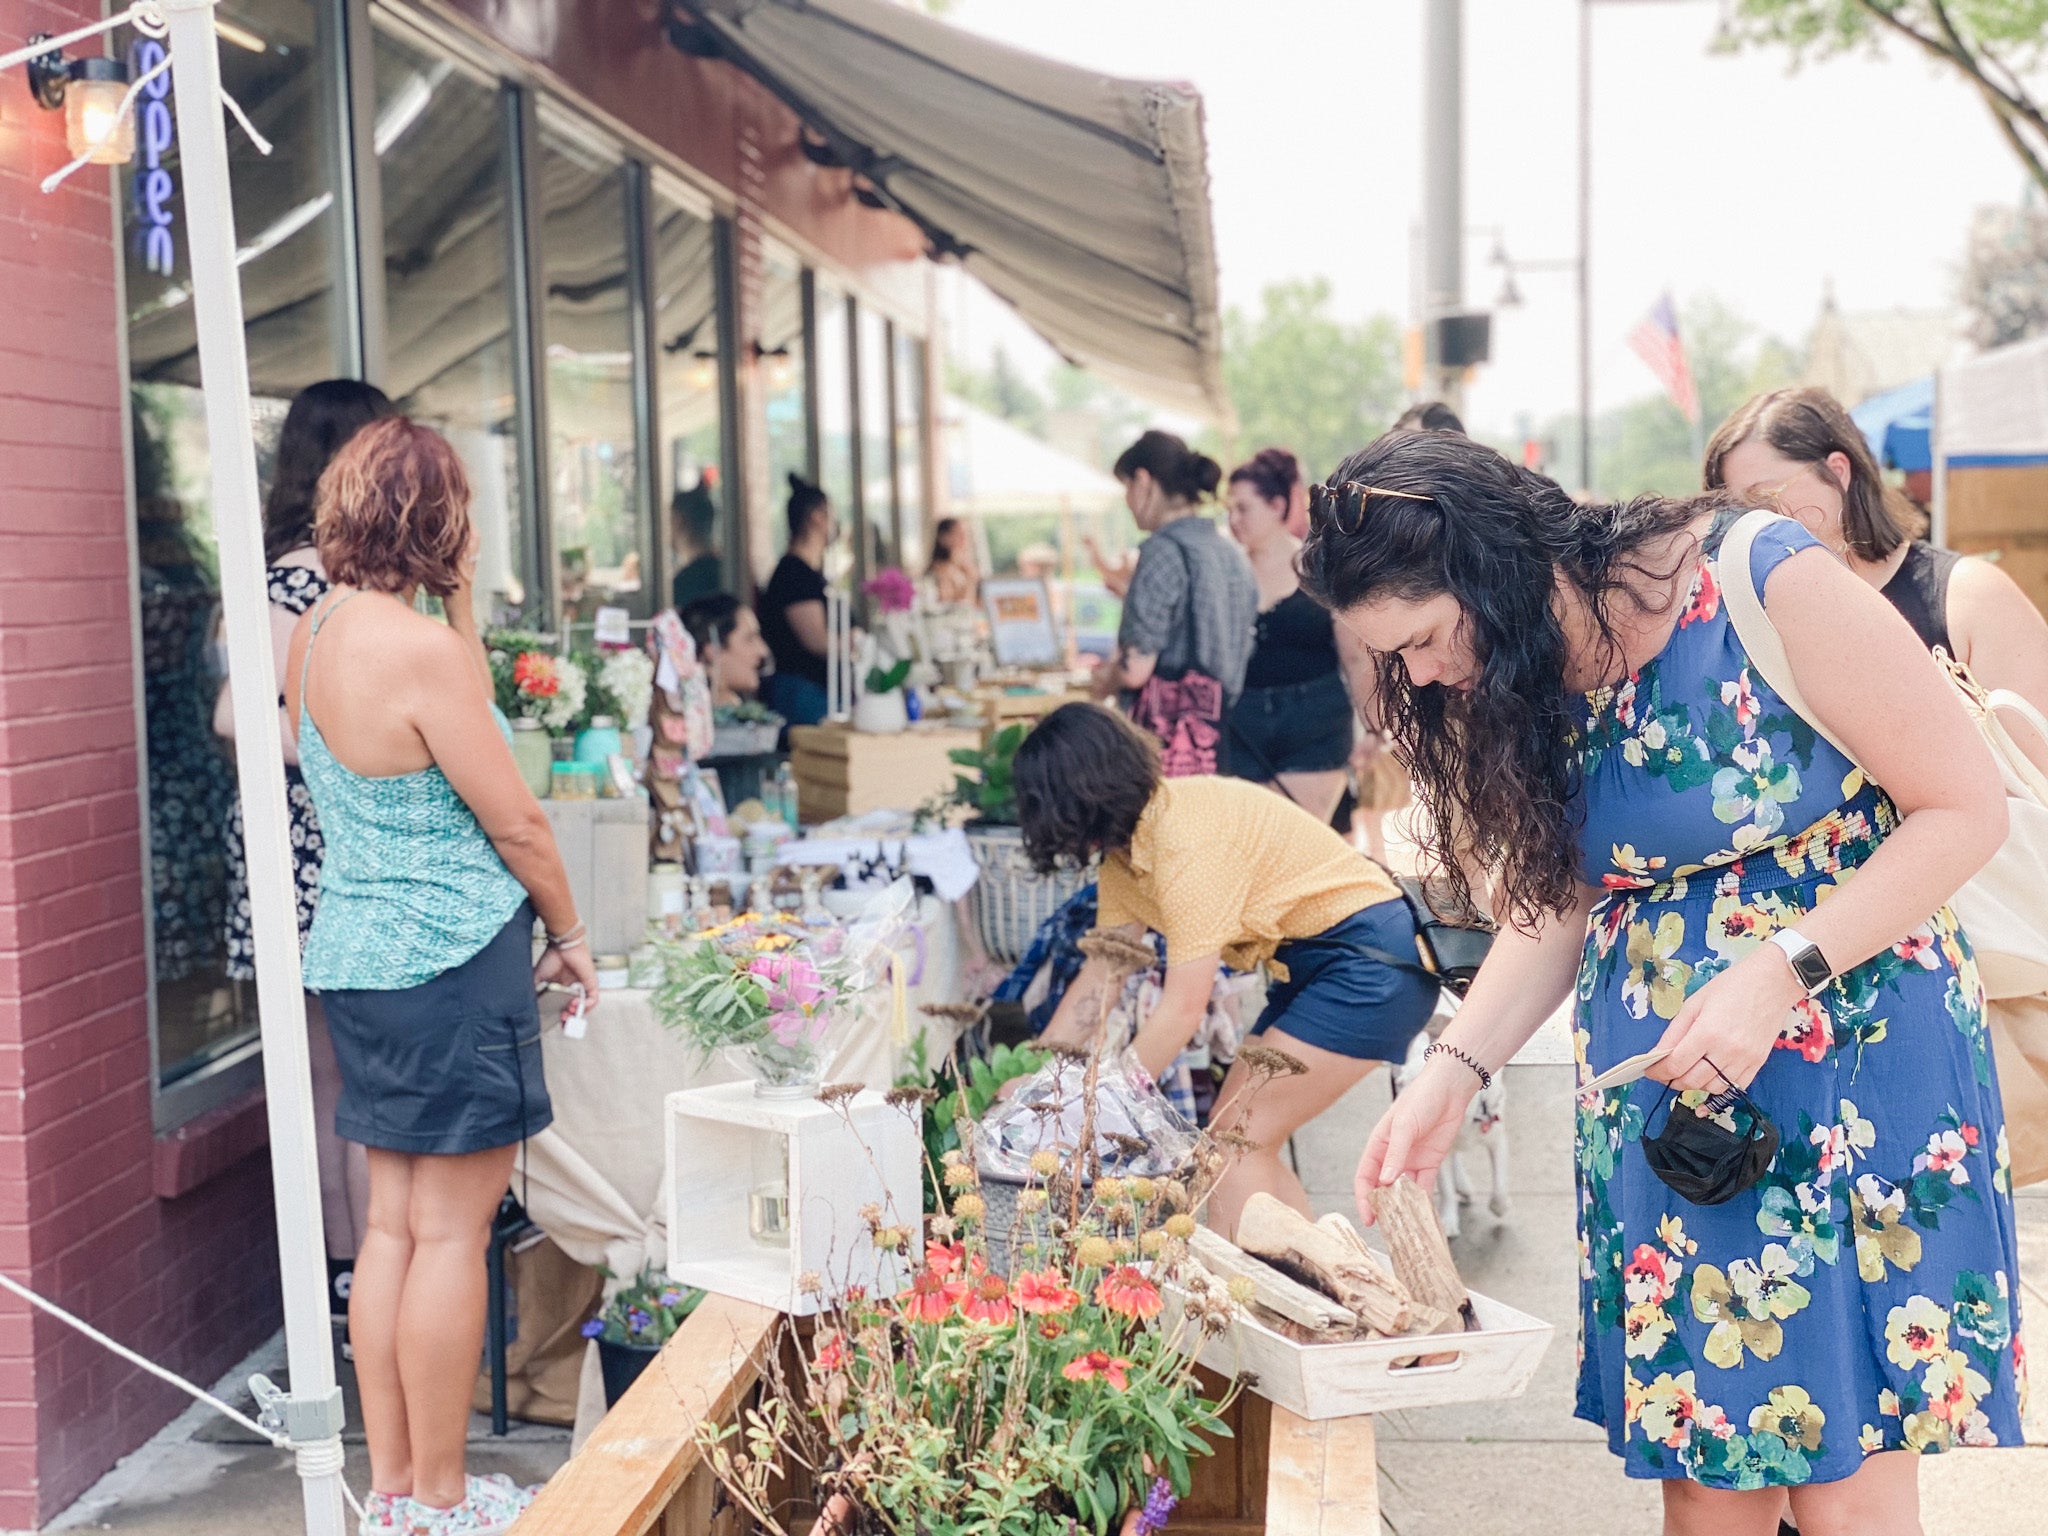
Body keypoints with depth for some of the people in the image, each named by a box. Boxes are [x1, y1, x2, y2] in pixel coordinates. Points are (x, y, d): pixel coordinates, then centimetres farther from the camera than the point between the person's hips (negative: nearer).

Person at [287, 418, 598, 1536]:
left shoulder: (312, 635, 7)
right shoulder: (423, 652, -19)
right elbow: (514, 823, -13)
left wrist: (463, 604, 14)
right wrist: (568, 930, 2)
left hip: (356, 958, 9)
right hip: (451, 963, -9)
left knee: (393, 1221, 13)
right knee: (450, 1232, 1)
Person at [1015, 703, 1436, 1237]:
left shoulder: (1184, 836, -24)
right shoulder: (1124, 848, 4)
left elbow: (1184, 1006, -22)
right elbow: (1100, 973, 11)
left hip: (1372, 957, -10)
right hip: (1313, 965, 10)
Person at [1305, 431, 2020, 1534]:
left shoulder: (1767, 585, -16)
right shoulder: (1518, 688, 3)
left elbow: (1967, 806, -12)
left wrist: (1780, 971, -20)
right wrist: (1455, 1070, -3)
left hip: (1854, 1060, -5)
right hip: (1659, 1095, 5)